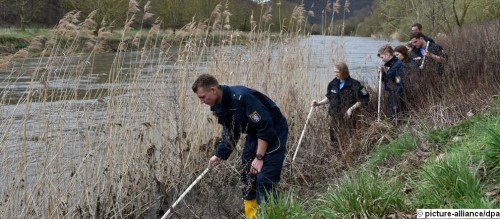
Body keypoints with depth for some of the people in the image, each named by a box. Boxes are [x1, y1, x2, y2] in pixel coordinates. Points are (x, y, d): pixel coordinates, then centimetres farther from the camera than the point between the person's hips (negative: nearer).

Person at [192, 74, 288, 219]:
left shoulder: (241, 97, -32)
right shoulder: (219, 105, -3)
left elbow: (266, 127, -30)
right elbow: (229, 133, 12)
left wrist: (259, 157, -26)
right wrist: (219, 155, 7)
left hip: (273, 132, -9)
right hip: (254, 134, 9)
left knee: (264, 179, -15)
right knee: (247, 176, 9)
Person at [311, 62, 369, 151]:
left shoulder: (354, 84, -10)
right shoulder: (333, 83, 5)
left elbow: (363, 99, -6)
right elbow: (329, 98, 18)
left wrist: (352, 108, -14)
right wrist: (319, 103, 3)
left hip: (348, 118, -5)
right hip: (335, 117, 5)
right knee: (334, 142, 9)